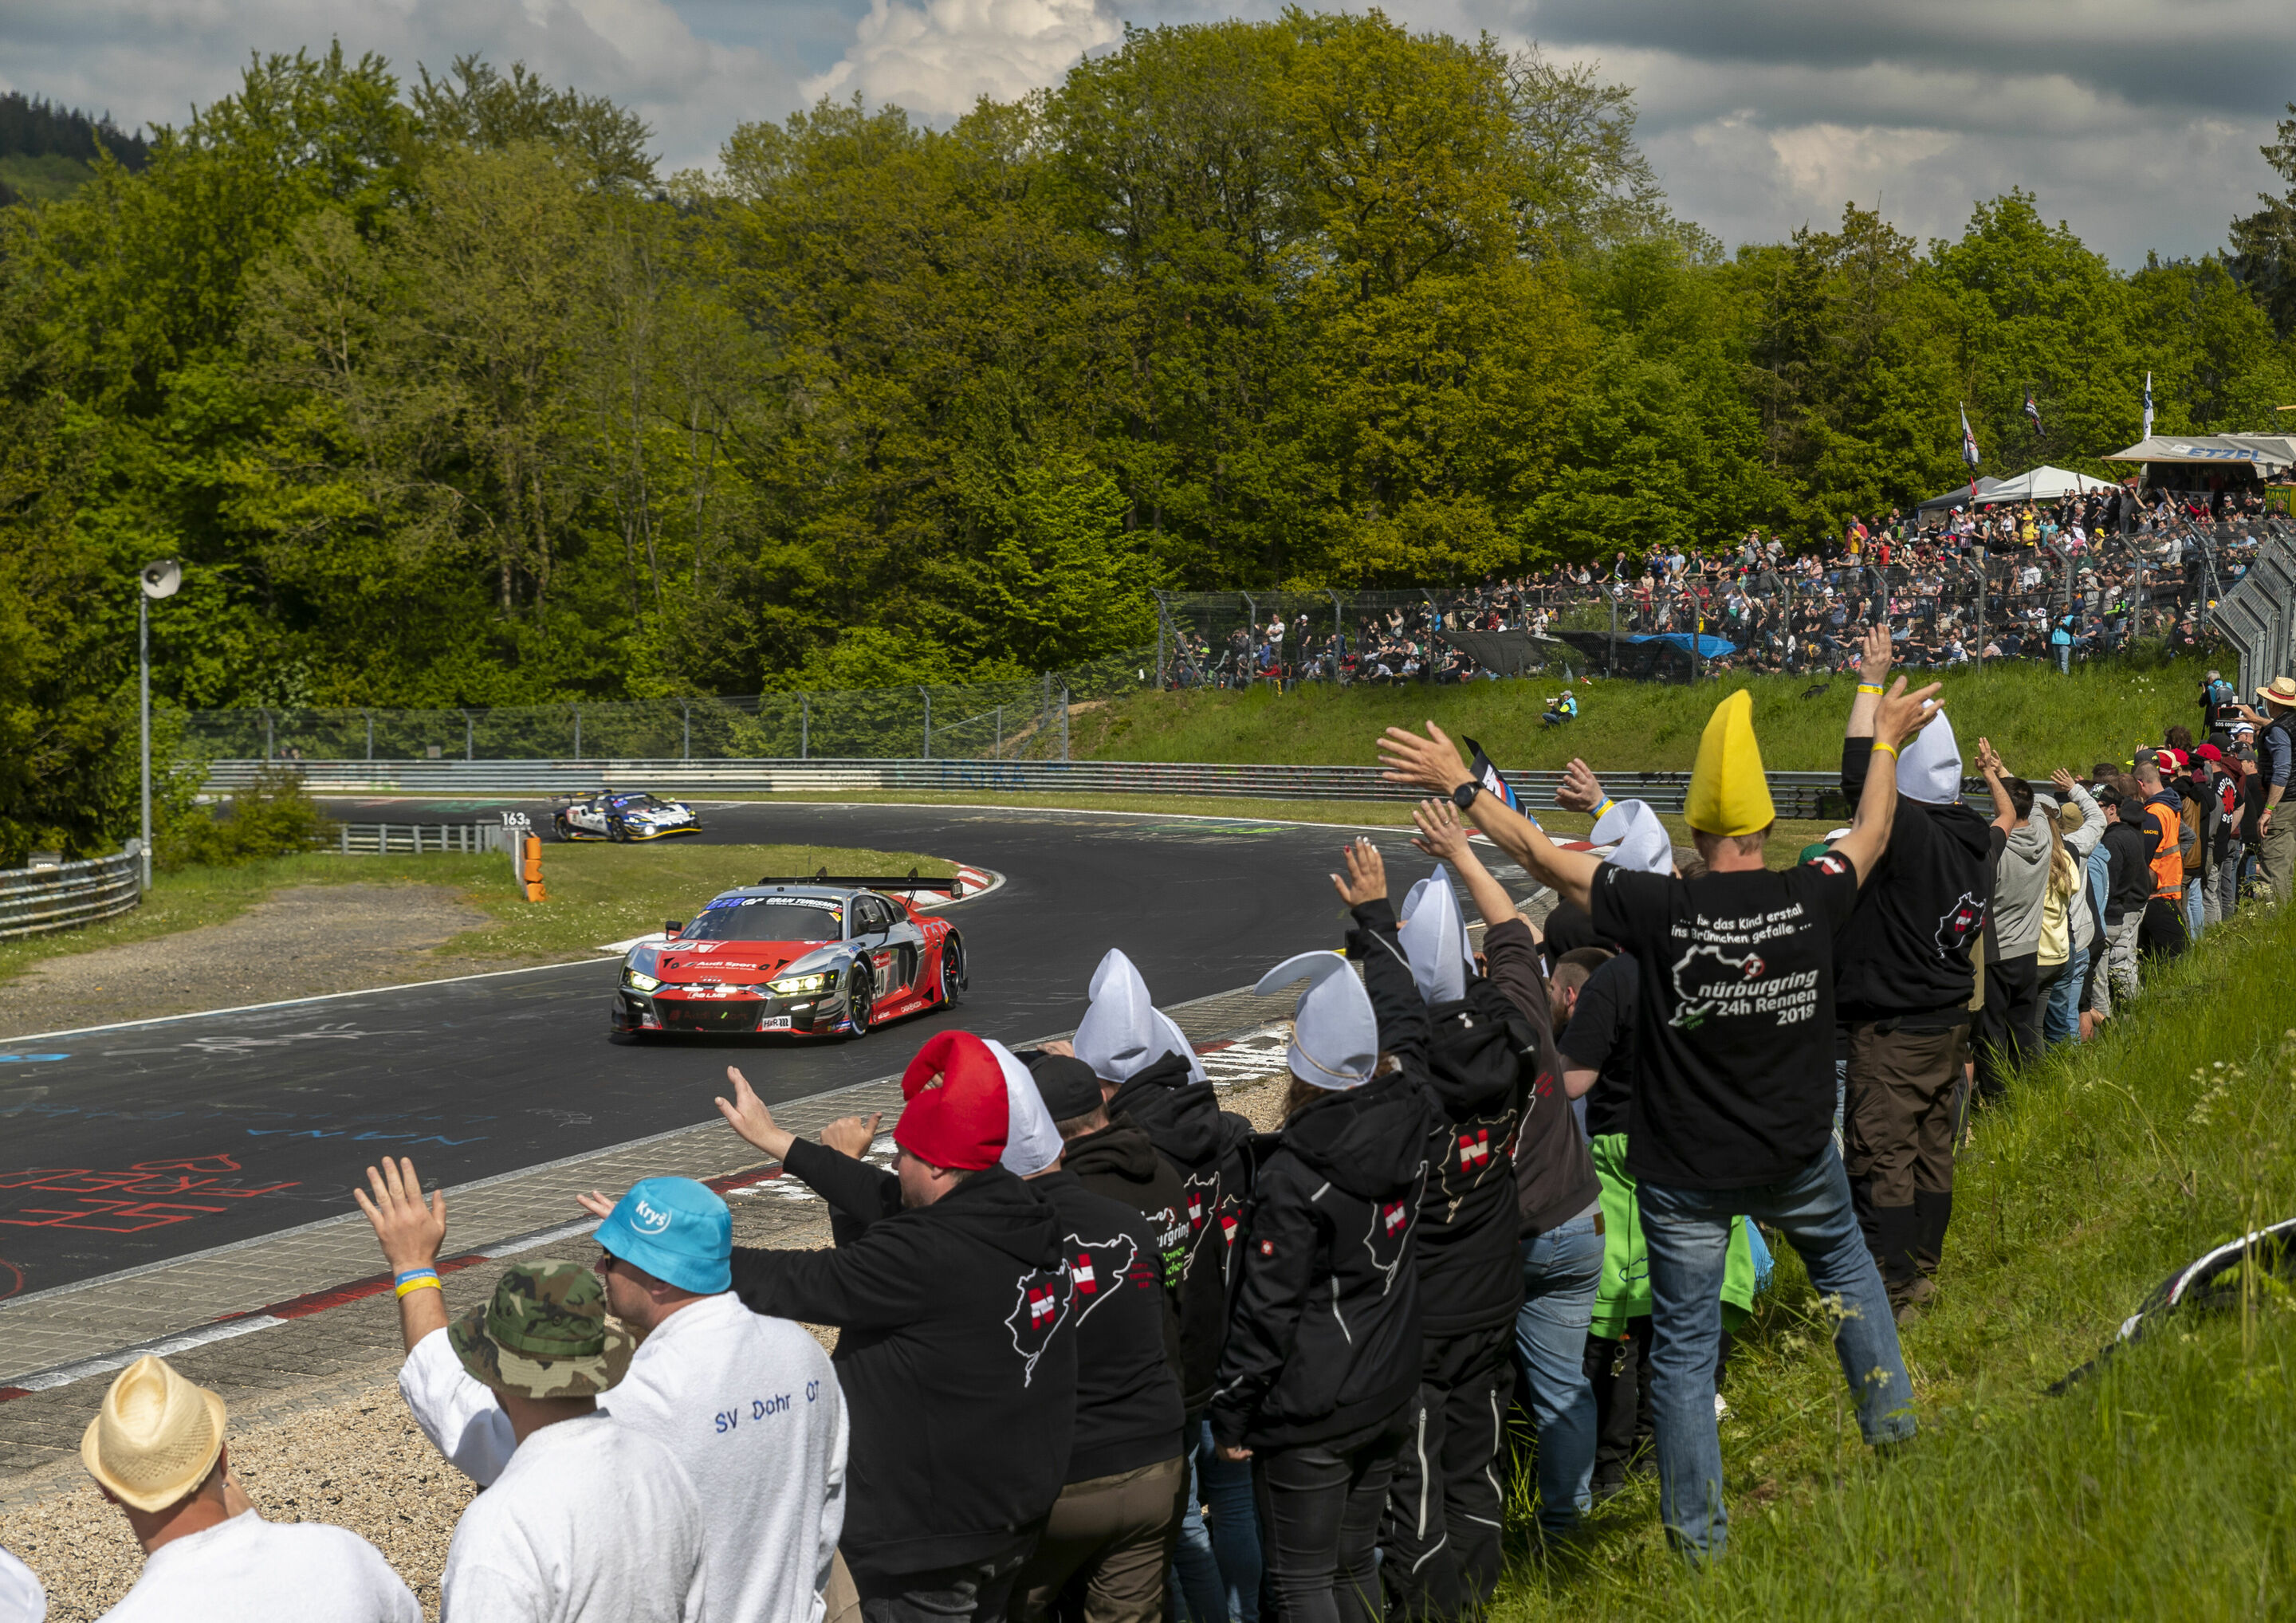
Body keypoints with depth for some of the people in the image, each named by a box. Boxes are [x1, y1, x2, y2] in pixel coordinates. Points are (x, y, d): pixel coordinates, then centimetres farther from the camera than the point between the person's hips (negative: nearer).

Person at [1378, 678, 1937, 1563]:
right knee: (1845, 1261, 33)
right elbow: (1870, 831, 8)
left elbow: (1542, 857, -13)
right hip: (1798, 1156, 3)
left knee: (1684, 1347, 10)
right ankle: (1889, 1413, 42)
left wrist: (1461, 787, -2)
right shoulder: (1811, 898, -13)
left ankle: (1698, 1534, 19)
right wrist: (1886, 741, 24)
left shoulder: (1662, 912, -21)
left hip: (1687, 1174, -2)